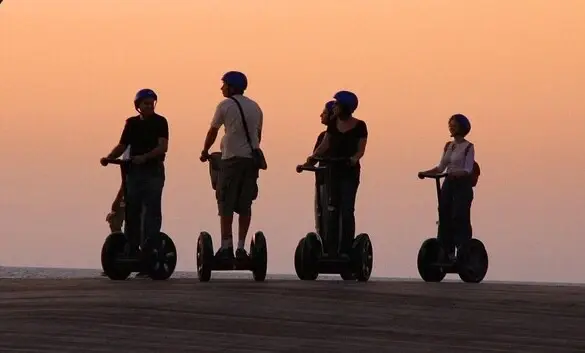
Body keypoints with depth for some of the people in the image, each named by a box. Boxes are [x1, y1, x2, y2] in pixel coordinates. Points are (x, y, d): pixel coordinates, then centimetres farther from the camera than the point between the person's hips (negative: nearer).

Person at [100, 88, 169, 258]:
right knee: (132, 211, 4)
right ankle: (131, 249, 9)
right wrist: (109, 157, -4)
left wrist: (145, 157, -27)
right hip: (134, 172, 5)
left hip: (153, 172, -5)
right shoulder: (132, 123, 12)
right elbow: (122, 146, 14)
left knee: (152, 211, -8)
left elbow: (163, 147, -13)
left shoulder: (160, 122, -2)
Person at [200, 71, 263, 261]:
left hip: (231, 159, -5)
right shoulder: (255, 107, 13)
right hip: (252, 159, 5)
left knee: (226, 203, -1)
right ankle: (241, 247, 4)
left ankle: (226, 246, -7)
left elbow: (212, 132, 6)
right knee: (245, 205, 6)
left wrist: (205, 152, 21)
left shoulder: (225, 105, -1)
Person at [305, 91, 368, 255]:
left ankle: (346, 249, -6)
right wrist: (313, 156, -6)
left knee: (346, 210, -8)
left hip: (349, 172, -4)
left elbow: (361, 150, -5)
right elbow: (325, 144, 10)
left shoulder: (359, 126, -4)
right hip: (332, 170, 4)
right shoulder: (333, 123, 8)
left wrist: (354, 159, -25)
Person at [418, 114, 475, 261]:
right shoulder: (449, 146, 12)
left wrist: (456, 173, -32)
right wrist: (425, 173, 2)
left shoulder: (468, 147, -7)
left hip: (462, 185, -7)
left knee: (460, 220, -9)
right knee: (445, 219, 4)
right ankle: (446, 252, 9)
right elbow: (441, 167, 15)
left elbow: (468, 170, -14)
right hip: (448, 184, 7)